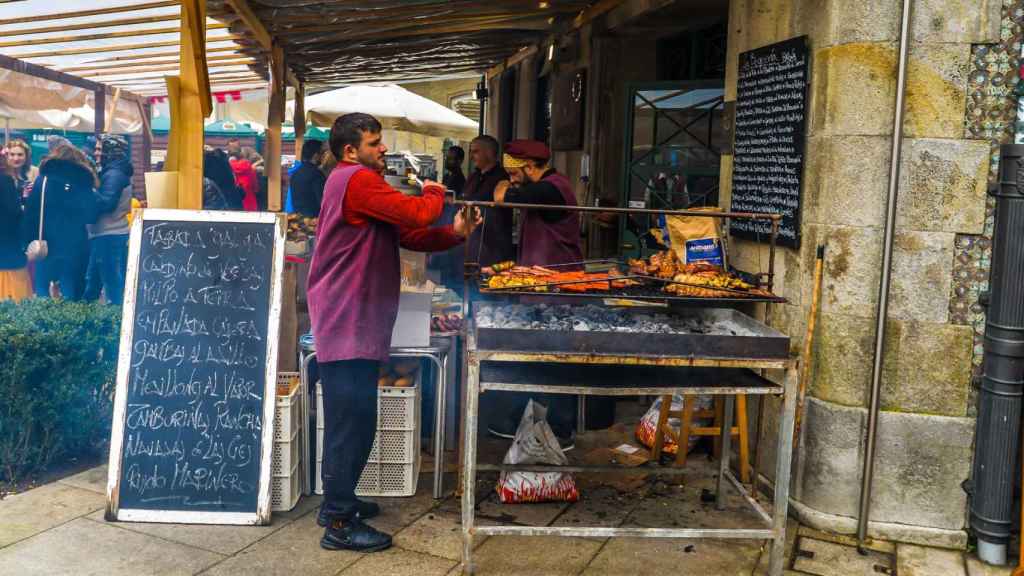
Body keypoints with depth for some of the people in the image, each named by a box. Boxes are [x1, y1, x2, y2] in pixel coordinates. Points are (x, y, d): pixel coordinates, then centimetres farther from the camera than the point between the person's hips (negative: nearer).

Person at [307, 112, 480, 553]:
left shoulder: (362, 183, 21)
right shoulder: (357, 179, -14)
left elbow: (409, 235, 17)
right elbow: (414, 214, -21)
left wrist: (454, 233, 5)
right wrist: (435, 193, 0)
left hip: (355, 322, 11)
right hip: (348, 322, -11)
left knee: (350, 420, 18)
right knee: (354, 422, -6)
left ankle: (338, 501, 30)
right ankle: (339, 524, 2)